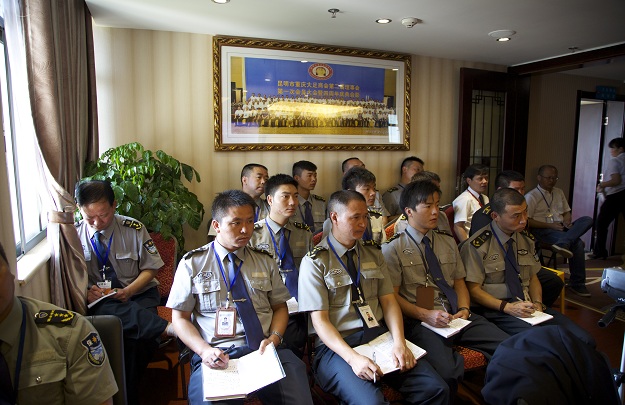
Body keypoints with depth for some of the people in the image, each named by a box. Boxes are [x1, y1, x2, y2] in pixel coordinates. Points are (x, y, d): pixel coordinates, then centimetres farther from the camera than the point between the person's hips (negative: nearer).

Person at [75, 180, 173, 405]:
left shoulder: (133, 228, -3)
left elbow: (150, 268, 2)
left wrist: (128, 291, -16)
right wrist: (86, 292, -15)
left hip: (138, 295, 0)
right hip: (98, 301, 1)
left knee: (135, 339, -30)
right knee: (107, 309, -38)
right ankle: (167, 328, -43)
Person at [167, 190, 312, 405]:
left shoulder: (265, 261, 14)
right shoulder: (192, 263, 5)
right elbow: (180, 318, 6)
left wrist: (274, 338, -5)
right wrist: (204, 350, -11)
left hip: (266, 351, 3)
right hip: (217, 356, -2)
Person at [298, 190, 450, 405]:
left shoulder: (373, 253, 12)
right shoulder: (314, 261, -4)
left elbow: (388, 301, 7)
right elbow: (319, 320, -9)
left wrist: (399, 343, -10)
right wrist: (352, 357, -22)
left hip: (379, 335, 5)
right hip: (336, 345, -4)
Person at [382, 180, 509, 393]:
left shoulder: (448, 242, 18)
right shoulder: (394, 248, -1)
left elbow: (459, 283, 19)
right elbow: (392, 295, -3)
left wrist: (464, 309, -1)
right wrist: (425, 315, -16)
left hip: (456, 316, 5)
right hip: (420, 321, -5)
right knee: (447, 371, -32)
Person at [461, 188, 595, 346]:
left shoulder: (527, 239, 11)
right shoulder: (478, 245, -10)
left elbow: (533, 278, 18)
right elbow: (473, 289, -10)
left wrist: (537, 303, -1)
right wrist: (507, 307, -19)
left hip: (527, 306, 7)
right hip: (495, 310, -6)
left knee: (584, 341, -12)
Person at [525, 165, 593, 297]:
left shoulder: (559, 192, 23)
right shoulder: (531, 196, -2)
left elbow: (567, 212, 26)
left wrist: (567, 221, 0)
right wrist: (550, 225, -17)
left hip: (561, 228, 8)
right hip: (542, 231, -7)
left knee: (587, 220, -22)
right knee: (578, 243, -30)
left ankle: (563, 243, -42)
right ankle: (576, 283, -26)